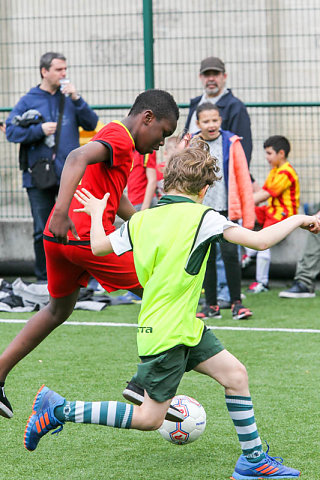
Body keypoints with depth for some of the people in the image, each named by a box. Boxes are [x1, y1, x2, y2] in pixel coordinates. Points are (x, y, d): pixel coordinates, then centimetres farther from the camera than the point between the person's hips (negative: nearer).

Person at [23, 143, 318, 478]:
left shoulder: (141, 219, 3)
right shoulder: (201, 217, -15)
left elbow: (99, 246, 15)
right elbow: (259, 240, -20)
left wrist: (96, 214, 33)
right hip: (167, 333, -8)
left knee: (235, 374, 7)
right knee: (149, 419, 1)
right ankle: (59, 410, 5)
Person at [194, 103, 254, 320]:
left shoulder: (231, 143, 1)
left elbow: (243, 178, 2)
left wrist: (248, 215, -1)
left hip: (226, 209, -2)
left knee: (230, 253, -10)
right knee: (206, 257, 6)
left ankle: (237, 303, 0)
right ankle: (211, 305, 14)